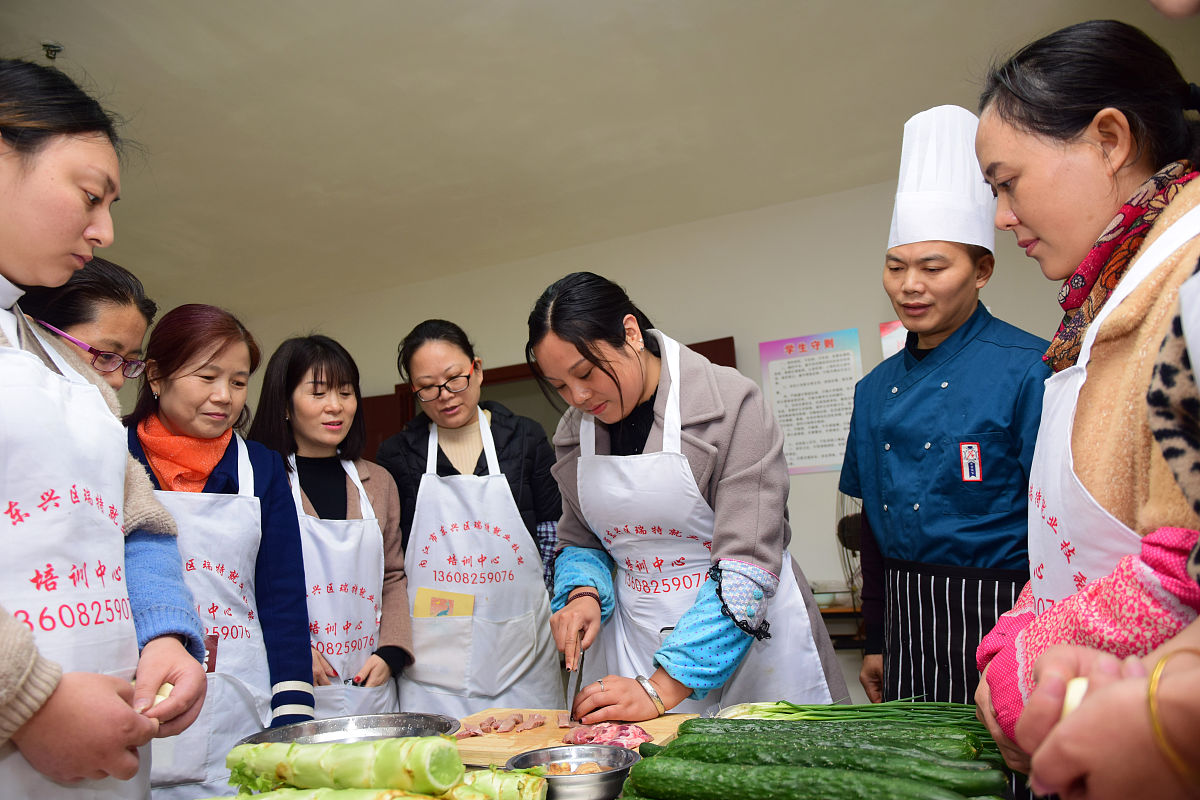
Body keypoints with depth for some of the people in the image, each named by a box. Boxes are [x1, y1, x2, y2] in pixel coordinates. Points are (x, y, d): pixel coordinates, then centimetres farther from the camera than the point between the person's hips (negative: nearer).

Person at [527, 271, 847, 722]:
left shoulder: (730, 405, -17)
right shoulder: (574, 433, 2)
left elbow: (748, 563, -22)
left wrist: (661, 689, -26)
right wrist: (583, 593, -11)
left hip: (748, 638, -3)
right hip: (631, 641, 4)